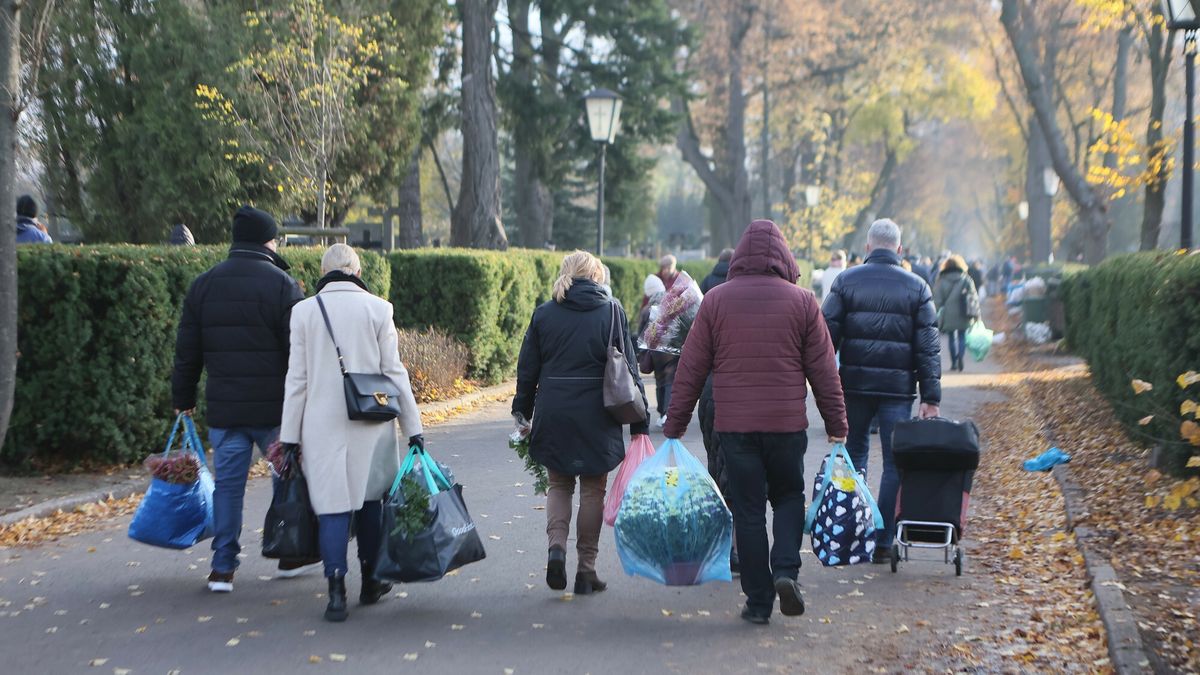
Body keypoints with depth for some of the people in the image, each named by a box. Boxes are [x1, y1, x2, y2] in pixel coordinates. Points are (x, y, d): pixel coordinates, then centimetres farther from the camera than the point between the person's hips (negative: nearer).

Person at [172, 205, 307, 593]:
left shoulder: (204, 285, 7)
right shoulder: (281, 284, -7)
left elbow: (187, 350, 11)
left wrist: (183, 398, 19)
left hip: (224, 408, 4)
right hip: (274, 408, -3)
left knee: (228, 484, 7)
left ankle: (223, 567, 6)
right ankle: (292, 554, 23)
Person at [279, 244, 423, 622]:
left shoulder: (304, 311, 0)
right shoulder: (377, 308, -2)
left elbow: (297, 378, 1)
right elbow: (393, 370, -2)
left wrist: (290, 436, 5)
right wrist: (413, 428, 3)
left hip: (322, 424, 0)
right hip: (370, 421, 0)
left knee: (332, 505, 1)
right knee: (369, 499, 14)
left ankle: (336, 593, -8)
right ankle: (370, 583, 25)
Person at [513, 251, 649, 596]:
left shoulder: (544, 314, 5)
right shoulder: (611, 311, -2)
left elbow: (527, 369, 7)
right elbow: (628, 369, -3)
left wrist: (522, 413, 16)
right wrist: (638, 422, 0)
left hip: (553, 415, 2)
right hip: (596, 417, -2)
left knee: (559, 483, 15)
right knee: (593, 489, 8)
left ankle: (556, 546, -8)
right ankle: (586, 570, 11)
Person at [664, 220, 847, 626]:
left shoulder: (716, 300, 1)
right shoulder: (802, 302, 1)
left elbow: (691, 369, 2)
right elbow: (823, 369, 3)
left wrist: (675, 425, 8)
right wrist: (837, 424, 11)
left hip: (734, 425, 0)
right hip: (787, 423, 0)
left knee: (748, 509, 6)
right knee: (788, 497, 18)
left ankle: (758, 600, 7)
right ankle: (786, 570, -3)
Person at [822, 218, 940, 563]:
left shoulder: (846, 280, 2)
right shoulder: (917, 287, 3)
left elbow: (827, 337, -1)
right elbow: (929, 347, -1)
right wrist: (931, 398, 0)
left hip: (855, 383, 1)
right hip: (898, 388, -1)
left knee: (854, 455, 17)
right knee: (895, 463, 5)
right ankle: (883, 542, 4)